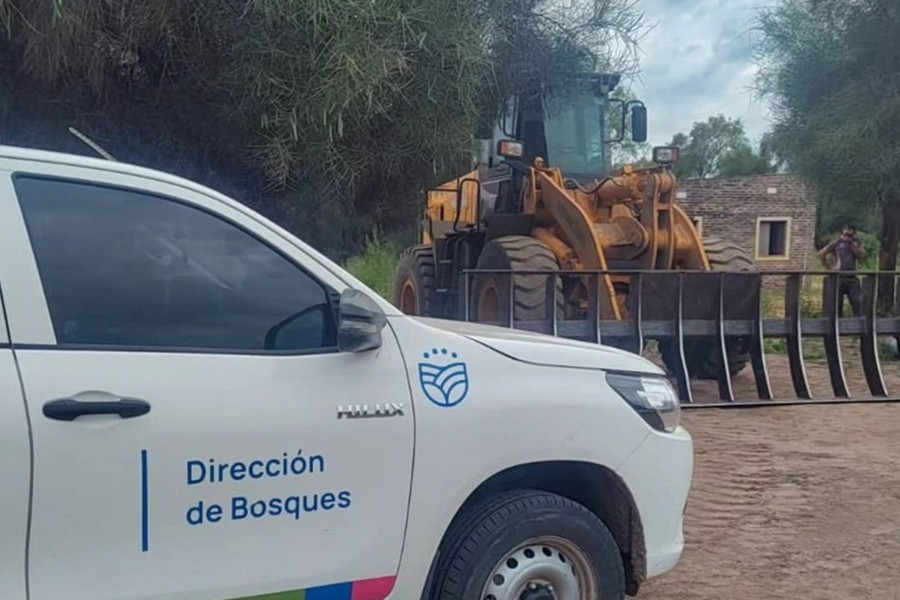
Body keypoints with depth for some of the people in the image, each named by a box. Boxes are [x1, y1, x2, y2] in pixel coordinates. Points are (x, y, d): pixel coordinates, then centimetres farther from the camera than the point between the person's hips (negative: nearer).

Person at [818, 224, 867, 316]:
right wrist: (829, 267, -3)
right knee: (837, 304, 3)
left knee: (857, 303, -8)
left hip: (852, 278, 2)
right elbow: (821, 253, 1)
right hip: (839, 277, -2)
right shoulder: (837, 241, 3)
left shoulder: (856, 242, 12)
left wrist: (851, 244, -9)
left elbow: (862, 255, -5)